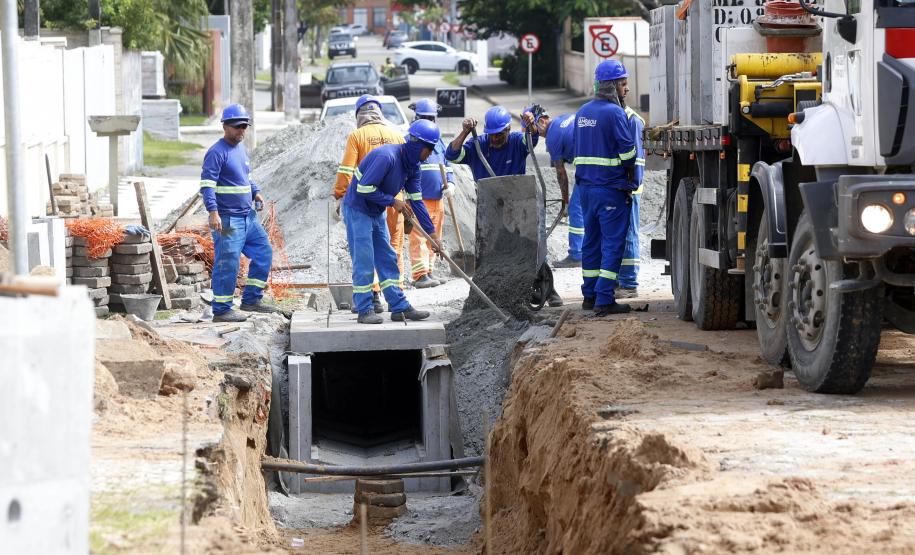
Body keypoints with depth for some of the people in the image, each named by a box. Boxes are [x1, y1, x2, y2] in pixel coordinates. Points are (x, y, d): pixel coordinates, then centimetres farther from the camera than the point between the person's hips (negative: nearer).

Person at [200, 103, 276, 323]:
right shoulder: (217, 152, -12)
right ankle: (221, 310, 1)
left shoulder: (241, 149, 15)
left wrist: (255, 192, 11)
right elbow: (207, 184, -19)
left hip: (248, 216, 9)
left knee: (263, 253, 12)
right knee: (228, 263, -6)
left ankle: (252, 300, 21)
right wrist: (213, 212, -30)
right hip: (227, 219, -9)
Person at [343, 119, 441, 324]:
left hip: (377, 213, 9)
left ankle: (399, 307, 12)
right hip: (357, 209, -9)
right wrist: (393, 201, -20)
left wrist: (431, 232, 3)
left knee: (387, 259, 9)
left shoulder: (412, 166, 1)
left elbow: (416, 200, 6)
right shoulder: (386, 157, -28)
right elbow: (364, 189, -29)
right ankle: (364, 311, -1)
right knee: (364, 261, -7)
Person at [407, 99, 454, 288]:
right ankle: (420, 275, -15)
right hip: (418, 199, -7)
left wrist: (450, 183, 4)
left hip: (437, 200, 7)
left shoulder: (439, 142, 19)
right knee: (418, 237, -11)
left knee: (434, 237, 10)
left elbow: (447, 165, 24)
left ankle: (428, 272, 17)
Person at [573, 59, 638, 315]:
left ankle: (589, 295, 21)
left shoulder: (582, 112, 12)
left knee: (592, 240, 16)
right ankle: (604, 300, -9)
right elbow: (628, 150, -16)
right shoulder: (615, 112, -14)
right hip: (611, 187, -8)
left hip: (586, 186, 8)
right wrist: (628, 173, 2)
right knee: (613, 243, -5)